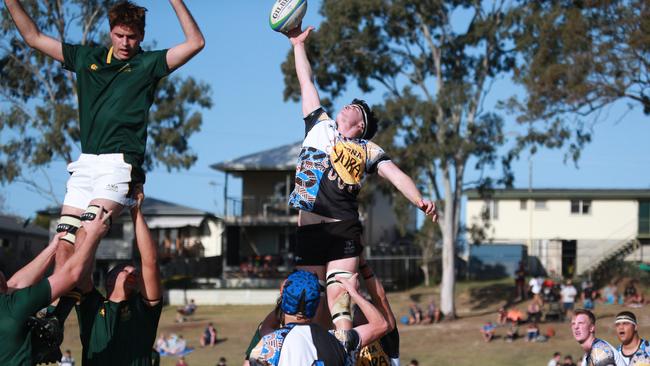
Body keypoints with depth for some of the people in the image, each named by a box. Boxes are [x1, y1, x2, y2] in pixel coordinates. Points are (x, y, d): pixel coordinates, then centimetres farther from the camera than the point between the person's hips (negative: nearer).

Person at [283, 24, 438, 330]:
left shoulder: (368, 150, 14)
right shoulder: (319, 126, 21)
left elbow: (397, 176, 1)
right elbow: (306, 82, 29)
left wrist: (420, 201, -17)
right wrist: (298, 44, 34)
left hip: (344, 230, -2)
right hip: (308, 231, 2)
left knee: (338, 304, -15)